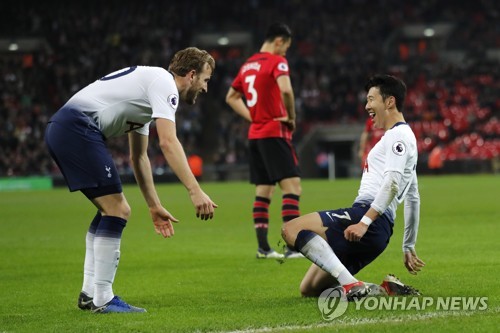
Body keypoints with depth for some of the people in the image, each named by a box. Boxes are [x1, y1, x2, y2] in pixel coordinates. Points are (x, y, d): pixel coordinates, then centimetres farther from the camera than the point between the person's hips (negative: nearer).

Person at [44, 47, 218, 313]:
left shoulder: (150, 85, 26)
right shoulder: (164, 83, -5)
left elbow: (138, 156, 30)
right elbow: (168, 143, -18)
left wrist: (154, 206, 28)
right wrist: (195, 191, -22)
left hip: (60, 130, 11)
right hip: (78, 128, -11)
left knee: (112, 209, 17)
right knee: (116, 211, -9)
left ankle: (89, 294, 19)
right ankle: (102, 299, -7)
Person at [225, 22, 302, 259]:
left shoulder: (248, 64, 15)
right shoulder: (277, 61, -9)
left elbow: (231, 97, 24)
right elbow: (285, 90, -27)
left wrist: (252, 117, 16)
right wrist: (291, 117, -12)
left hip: (255, 134, 8)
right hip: (274, 133, -8)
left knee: (263, 191, 10)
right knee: (292, 186, -10)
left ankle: (263, 248, 10)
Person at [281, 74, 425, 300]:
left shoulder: (398, 135, -3)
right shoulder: (402, 138, 29)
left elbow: (392, 183, -19)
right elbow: (413, 198, 33)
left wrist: (365, 221, -27)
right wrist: (408, 247, 34)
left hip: (366, 214, -10)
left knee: (291, 230, -22)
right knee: (310, 289, 10)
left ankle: (351, 284, -31)